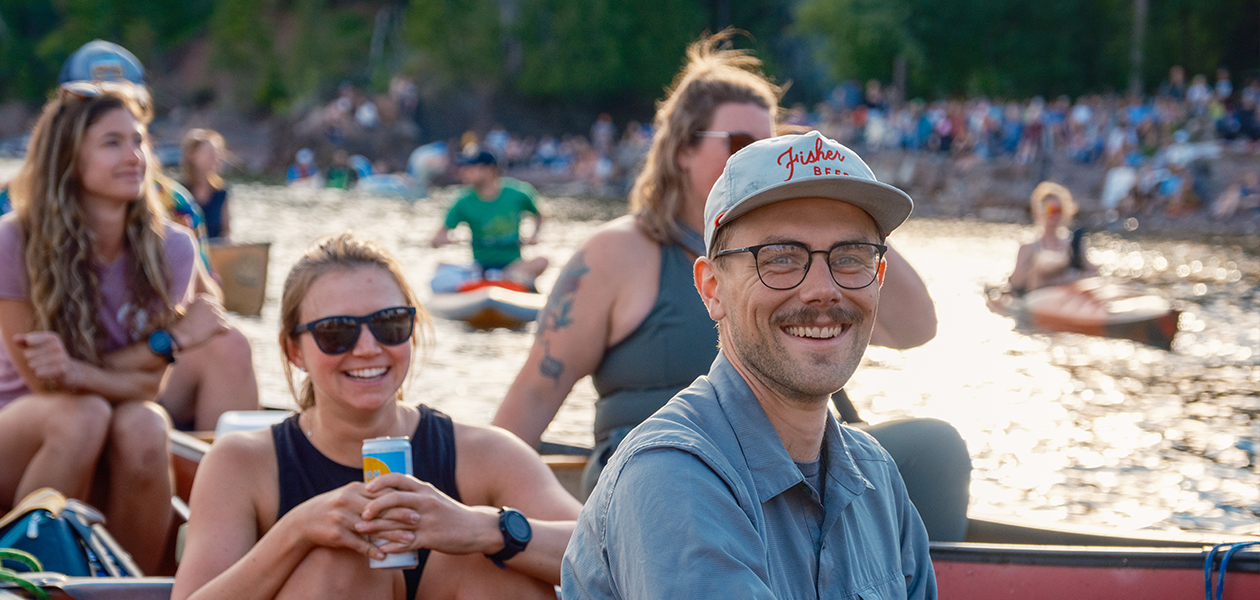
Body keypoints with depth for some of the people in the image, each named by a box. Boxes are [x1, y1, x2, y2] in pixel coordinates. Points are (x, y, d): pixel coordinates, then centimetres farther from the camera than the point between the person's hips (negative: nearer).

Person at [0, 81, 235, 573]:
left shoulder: (170, 249, -6)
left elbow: (148, 385, -7)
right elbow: (43, 379, -12)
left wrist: (81, 372, -29)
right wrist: (170, 341, -19)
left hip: (109, 469, 2)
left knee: (142, 423, -32)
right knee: (83, 414, -34)